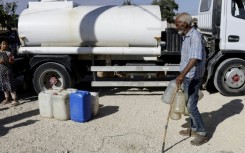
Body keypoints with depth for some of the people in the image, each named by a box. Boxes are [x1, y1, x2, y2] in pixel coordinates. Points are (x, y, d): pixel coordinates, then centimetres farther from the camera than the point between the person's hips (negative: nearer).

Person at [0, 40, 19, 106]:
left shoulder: (8, 53, -5)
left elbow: (12, 61, -7)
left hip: (8, 70, -5)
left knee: (10, 85, -8)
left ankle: (15, 100, -7)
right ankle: (7, 99, 24)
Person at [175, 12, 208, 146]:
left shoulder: (195, 36, -20)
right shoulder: (186, 36, 11)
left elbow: (195, 58, -33)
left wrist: (182, 74, -42)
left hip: (193, 77, -10)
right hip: (187, 76, 10)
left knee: (191, 106, -5)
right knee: (189, 104, 17)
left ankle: (202, 134, 9)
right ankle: (194, 129, 31)